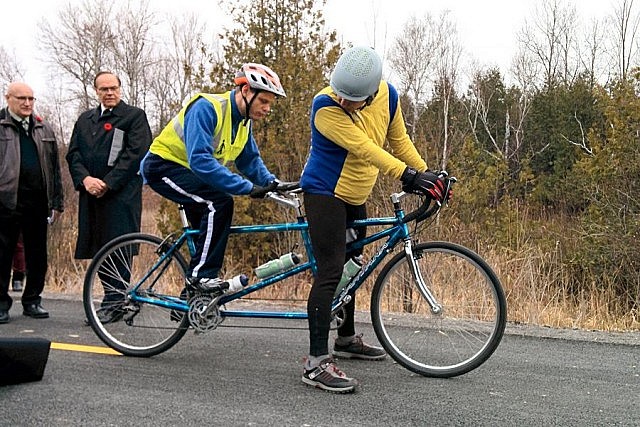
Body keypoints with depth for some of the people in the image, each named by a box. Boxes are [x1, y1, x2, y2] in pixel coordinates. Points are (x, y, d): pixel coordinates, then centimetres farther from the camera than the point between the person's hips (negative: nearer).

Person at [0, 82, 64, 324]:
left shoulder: (44, 130, 16)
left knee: (38, 256, 8)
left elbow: (54, 168, 16)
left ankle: (32, 301, 19)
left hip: (37, 203, 4)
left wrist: (56, 201, 11)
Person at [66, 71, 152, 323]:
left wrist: (107, 183, -13)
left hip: (120, 195, -6)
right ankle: (114, 297, 16)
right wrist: (85, 179, -7)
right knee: (99, 248, 6)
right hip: (90, 195, 6)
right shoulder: (85, 120, 20)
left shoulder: (135, 116, 3)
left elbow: (136, 153, -8)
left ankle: (114, 303, -3)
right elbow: (73, 153, 13)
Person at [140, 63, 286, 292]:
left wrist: (270, 182, -12)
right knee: (219, 203, -26)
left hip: (189, 171, 9)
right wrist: (246, 187, -39)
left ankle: (192, 300, 21)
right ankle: (200, 274, -18)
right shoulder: (207, 108, -27)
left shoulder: (243, 120, 1)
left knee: (212, 232, 8)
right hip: (163, 166, -9)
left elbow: (250, 160, 8)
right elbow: (200, 160, -37)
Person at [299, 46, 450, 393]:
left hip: (356, 197, 7)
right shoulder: (326, 107, -27)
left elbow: (399, 140, 7)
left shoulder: (387, 96, -7)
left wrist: (427, 175, 2)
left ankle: (346, 339, 36)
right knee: (330, 272, -16)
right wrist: (408, 176, -42)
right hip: (325, 194, -7)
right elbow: (363, 148, -35)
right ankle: (317, 362, -16)